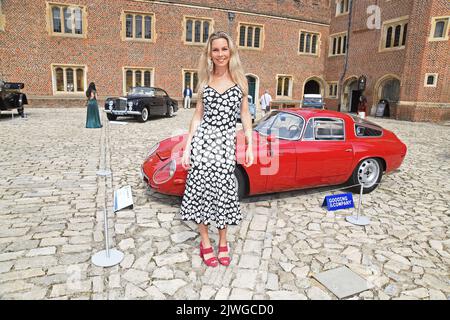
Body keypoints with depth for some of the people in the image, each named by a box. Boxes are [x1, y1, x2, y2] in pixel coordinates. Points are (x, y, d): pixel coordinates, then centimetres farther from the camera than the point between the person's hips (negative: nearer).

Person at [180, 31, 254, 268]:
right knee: (201, 189, 2)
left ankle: (223, 243, 22)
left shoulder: (240, 79, 6)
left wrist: (250, 146, -1)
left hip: (226, 142, -1)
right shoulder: (205, 81, 9)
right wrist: (187, 148, 3)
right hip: (202, 139, 1)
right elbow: (198, 116, 8)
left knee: (223, 192, 2)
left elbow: (245, 115, 7)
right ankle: (205, 242, 20)